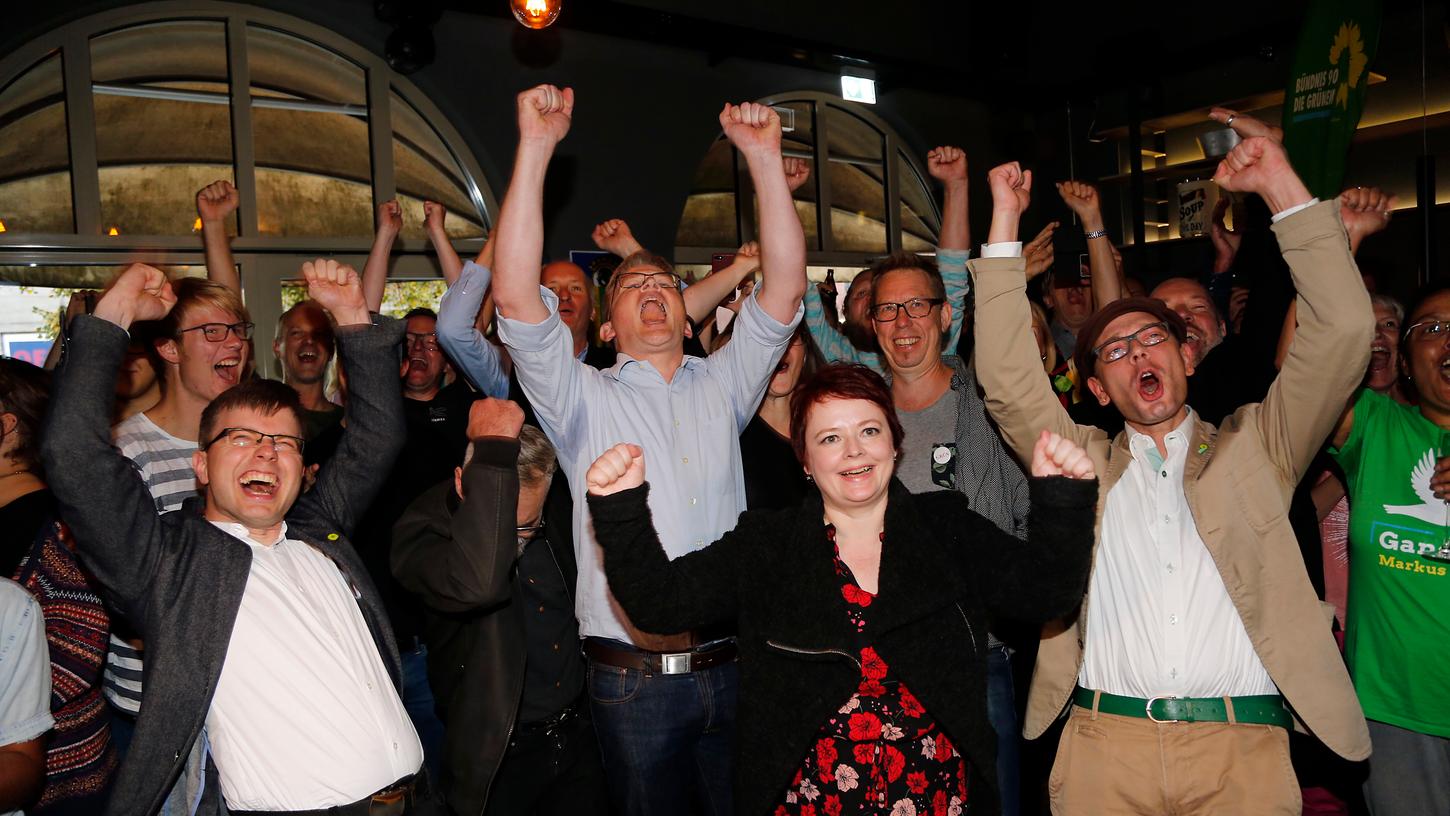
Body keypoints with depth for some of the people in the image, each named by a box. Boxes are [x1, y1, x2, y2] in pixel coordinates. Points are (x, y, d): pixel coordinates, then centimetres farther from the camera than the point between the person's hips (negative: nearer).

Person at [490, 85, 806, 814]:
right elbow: (515, 296, -11)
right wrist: (536, 147, -14)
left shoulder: (721, 386, 9)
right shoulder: (583, 398, 2)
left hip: (732, 665, 2)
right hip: (633, 678, -2)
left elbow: (785, 289, -1)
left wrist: (764, 157, -8)